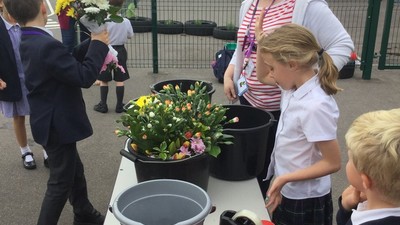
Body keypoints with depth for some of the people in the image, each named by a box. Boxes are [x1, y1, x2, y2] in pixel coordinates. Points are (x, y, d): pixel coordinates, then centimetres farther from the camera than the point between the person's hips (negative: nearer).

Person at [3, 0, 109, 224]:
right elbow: (84, 77, -24)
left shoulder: (29, 42, 2)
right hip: (57, 126, -10)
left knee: (74, 171, 24)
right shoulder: (48, 45, -28)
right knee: (61, 181, 6)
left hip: (54, 122, 10)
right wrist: (99, 45, -13)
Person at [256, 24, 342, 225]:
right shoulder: (296, 85, -5)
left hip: (305, 200, -8)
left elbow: (332, 163, -24)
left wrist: (285, 178, -27)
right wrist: (261, 47, -3)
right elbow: (262, 78, 14)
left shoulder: (315, 106, -30)